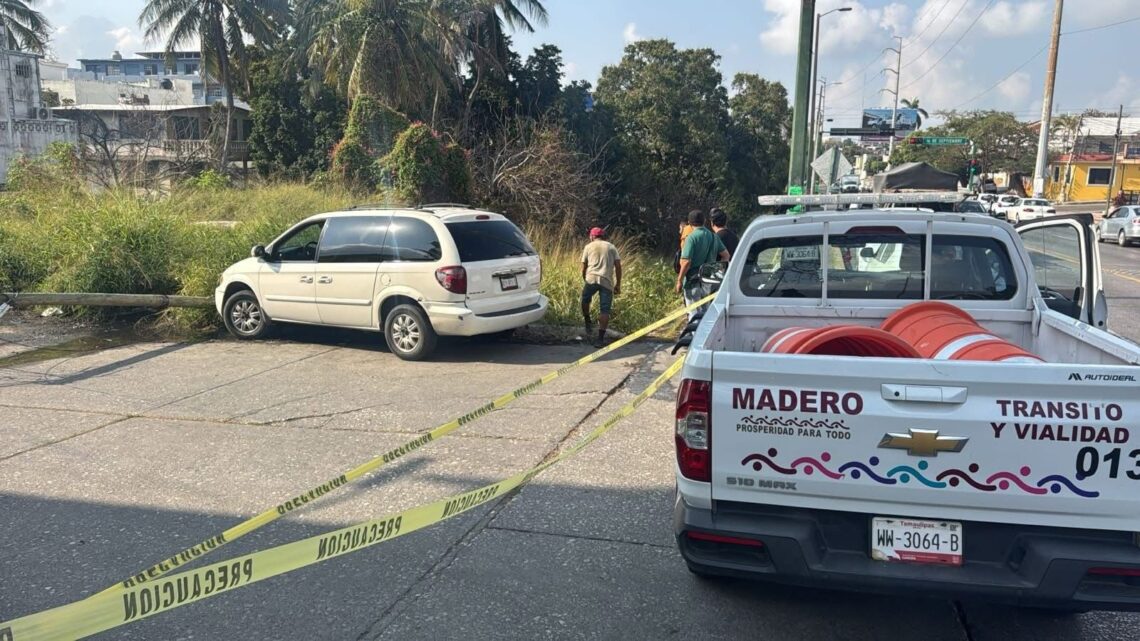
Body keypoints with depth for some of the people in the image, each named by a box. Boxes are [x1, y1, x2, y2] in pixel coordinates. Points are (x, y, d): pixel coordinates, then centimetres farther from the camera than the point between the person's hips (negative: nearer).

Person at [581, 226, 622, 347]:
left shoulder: (588, 247, 15)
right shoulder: (611, 247, 18)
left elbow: (584, 268, 12)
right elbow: (618, 266, 8)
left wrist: (584, 280, 27)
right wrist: (618, 284, 12)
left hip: (591, 278, 0)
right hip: (607, 281, 1)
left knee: (585, 300, 28)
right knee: (605, 310, 2)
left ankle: (588, 323, 27)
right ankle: (600, 338, -3)